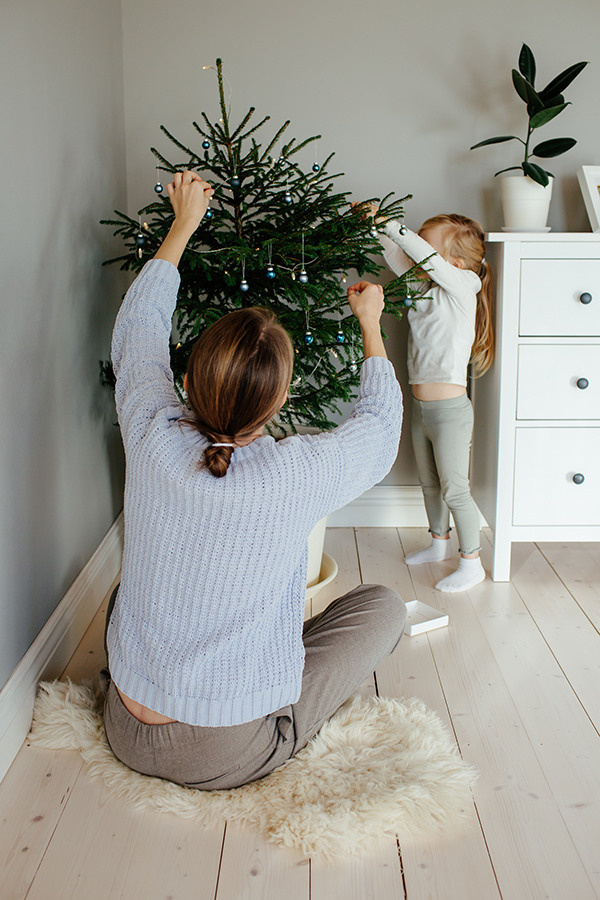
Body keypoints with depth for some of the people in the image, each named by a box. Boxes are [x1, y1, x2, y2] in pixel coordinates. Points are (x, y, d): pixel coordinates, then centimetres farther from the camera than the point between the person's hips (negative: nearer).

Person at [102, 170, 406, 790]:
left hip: (127, 732, 4)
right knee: (383, 606, 8)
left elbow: (137, 327, 6)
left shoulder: (152, 440, -16)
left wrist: (183, 225, 18)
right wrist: (370, 324, 15)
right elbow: (381, 425, 0)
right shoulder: (298, 476, -24)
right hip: (228, 756, -4)